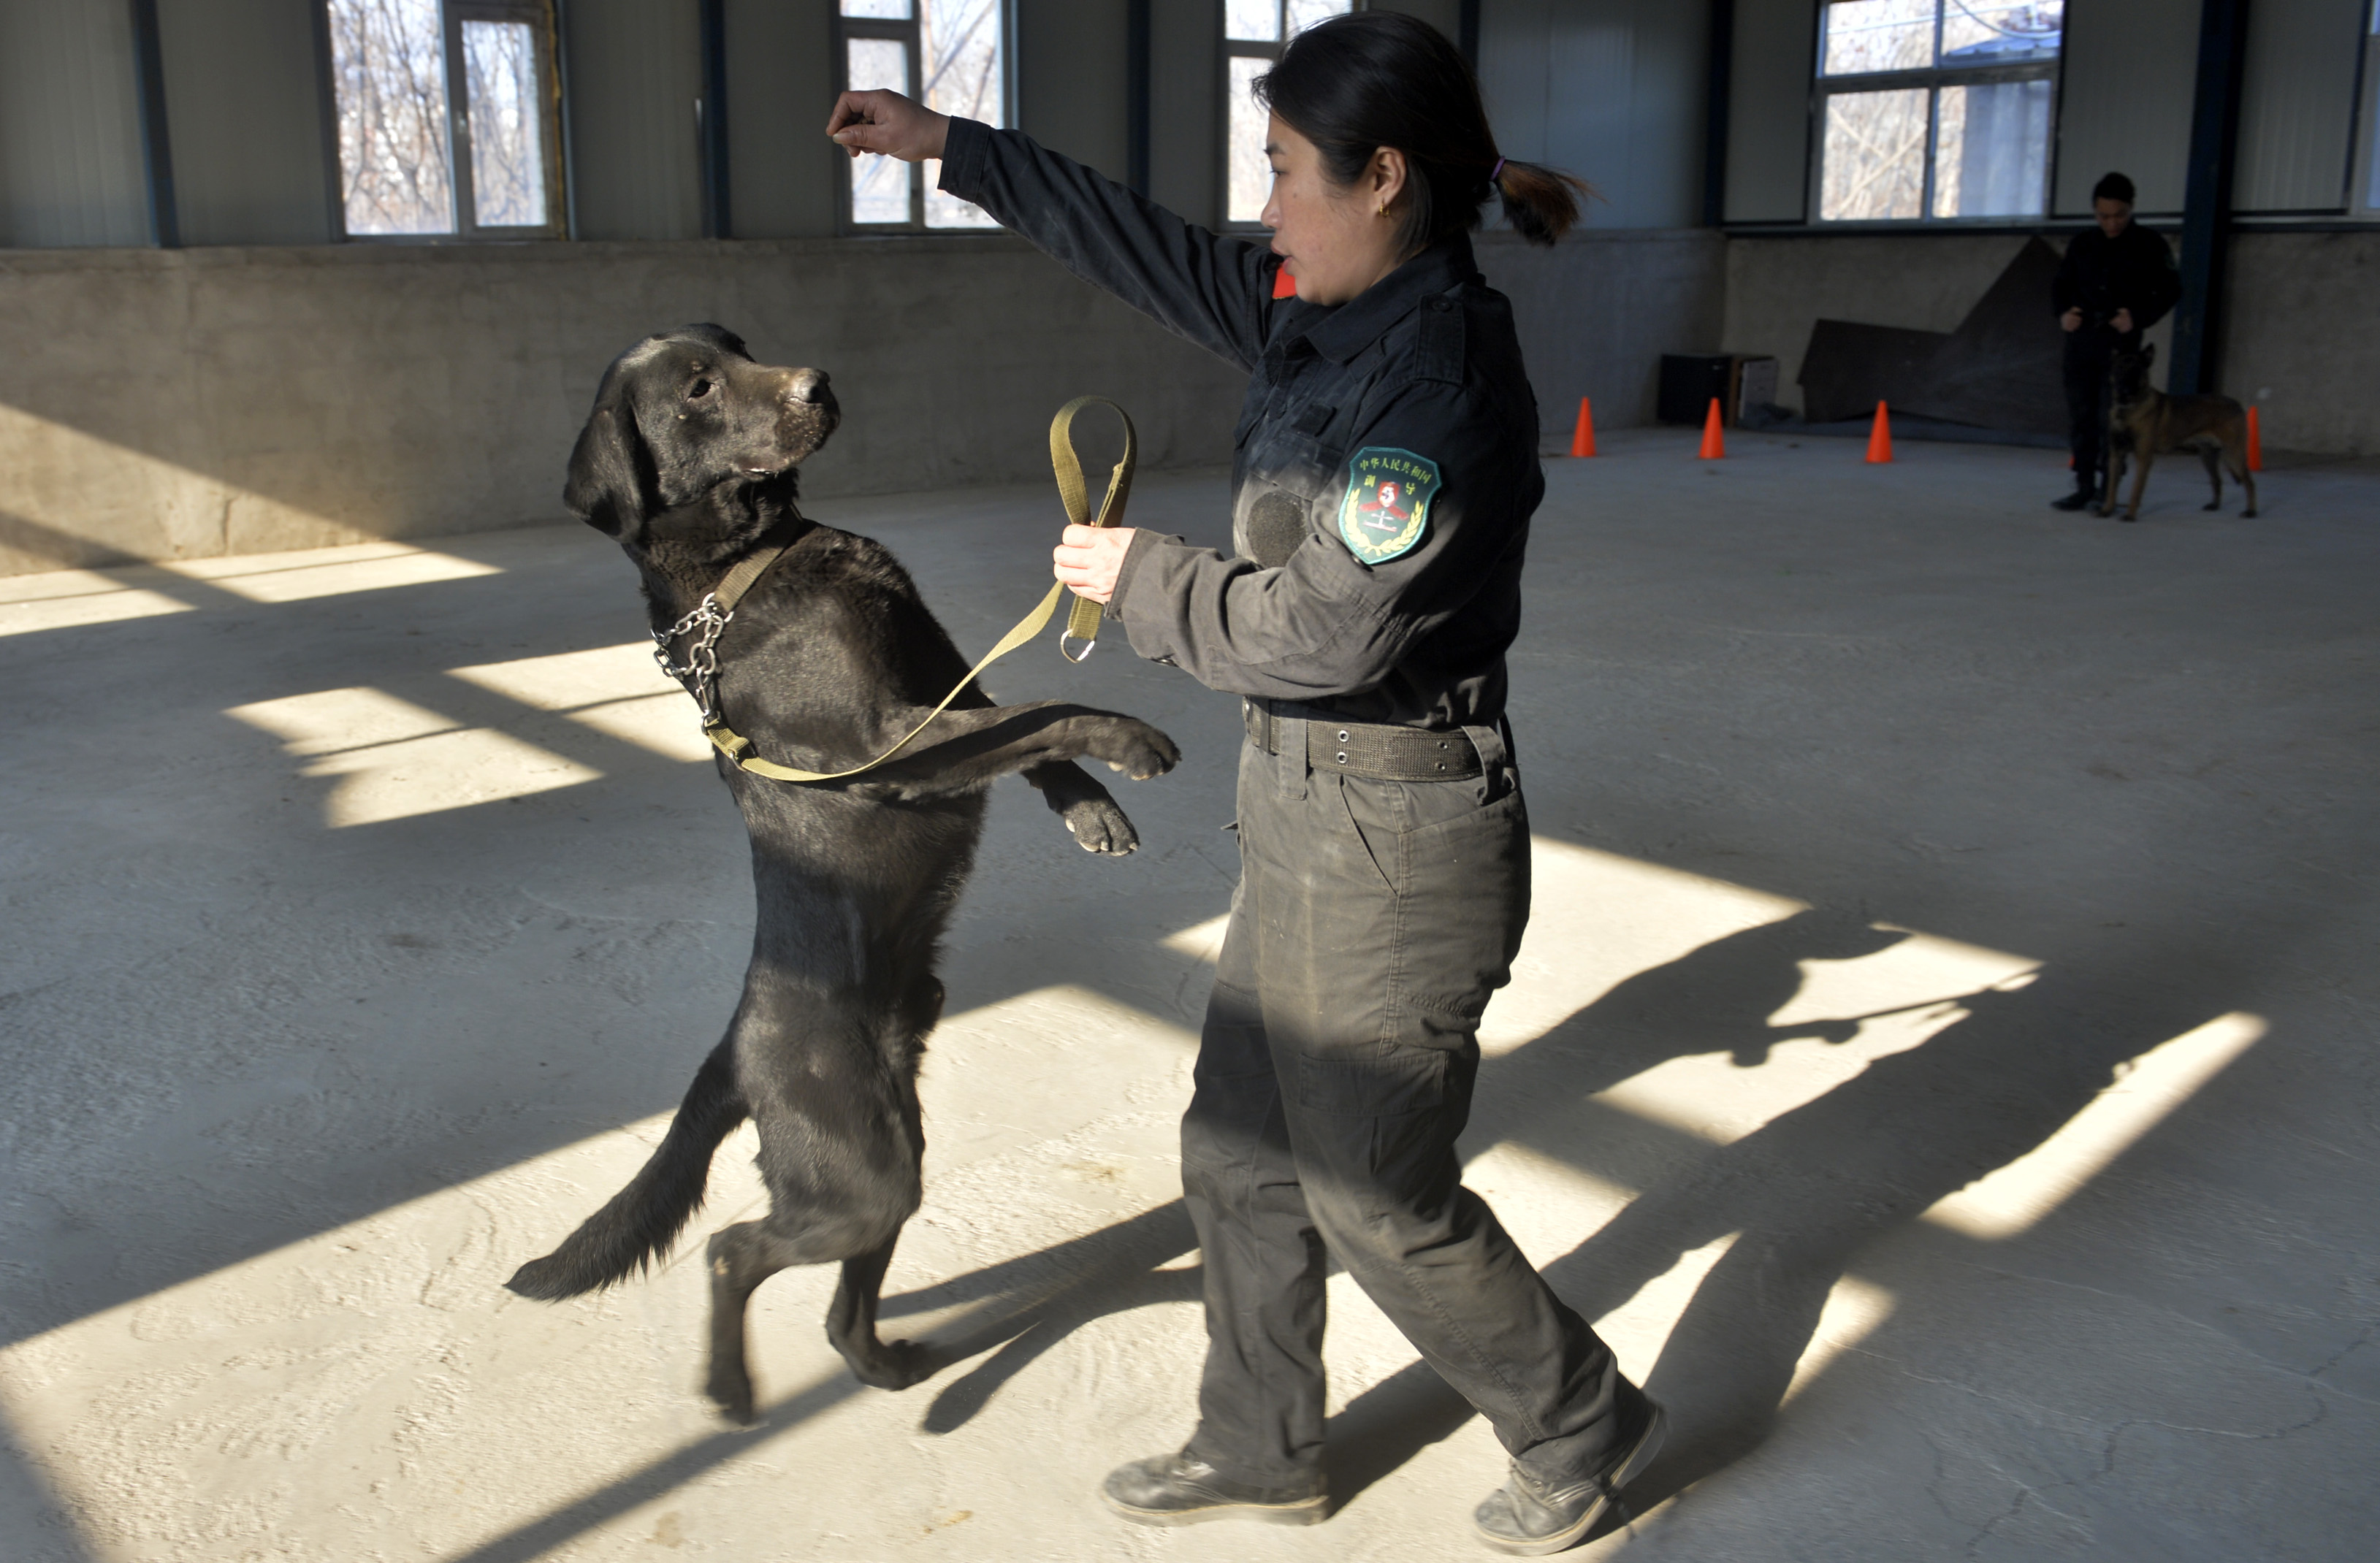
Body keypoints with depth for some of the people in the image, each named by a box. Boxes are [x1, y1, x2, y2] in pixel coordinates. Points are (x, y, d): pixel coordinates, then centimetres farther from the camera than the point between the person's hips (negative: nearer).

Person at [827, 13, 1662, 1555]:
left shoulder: (1443, 378, -22)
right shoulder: (1326, 324, 5)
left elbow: (1319, 628, -24)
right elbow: (1158, 252, 16)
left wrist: (1139, 576, -10)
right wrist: (951, 144, 20)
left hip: (1395, 839, -9)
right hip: (1308, 810, 9)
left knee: (1381, 1195, 7)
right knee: (1240, 1154, 19)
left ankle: (1584, 1426, 31)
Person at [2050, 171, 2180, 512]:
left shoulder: (2149, 246, 1)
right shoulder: (2082, 243, 11)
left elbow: (2170, 291, 1)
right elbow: (2061, 284, 17)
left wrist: (2139, 318, -14)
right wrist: (2063, 312, -3)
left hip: (2120, 342, -4)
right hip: (2081, 340, 4)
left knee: (2111, 418, -5)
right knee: (2079, 416, 3)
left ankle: (2105, 489, 2)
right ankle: (2083, 486, 11)